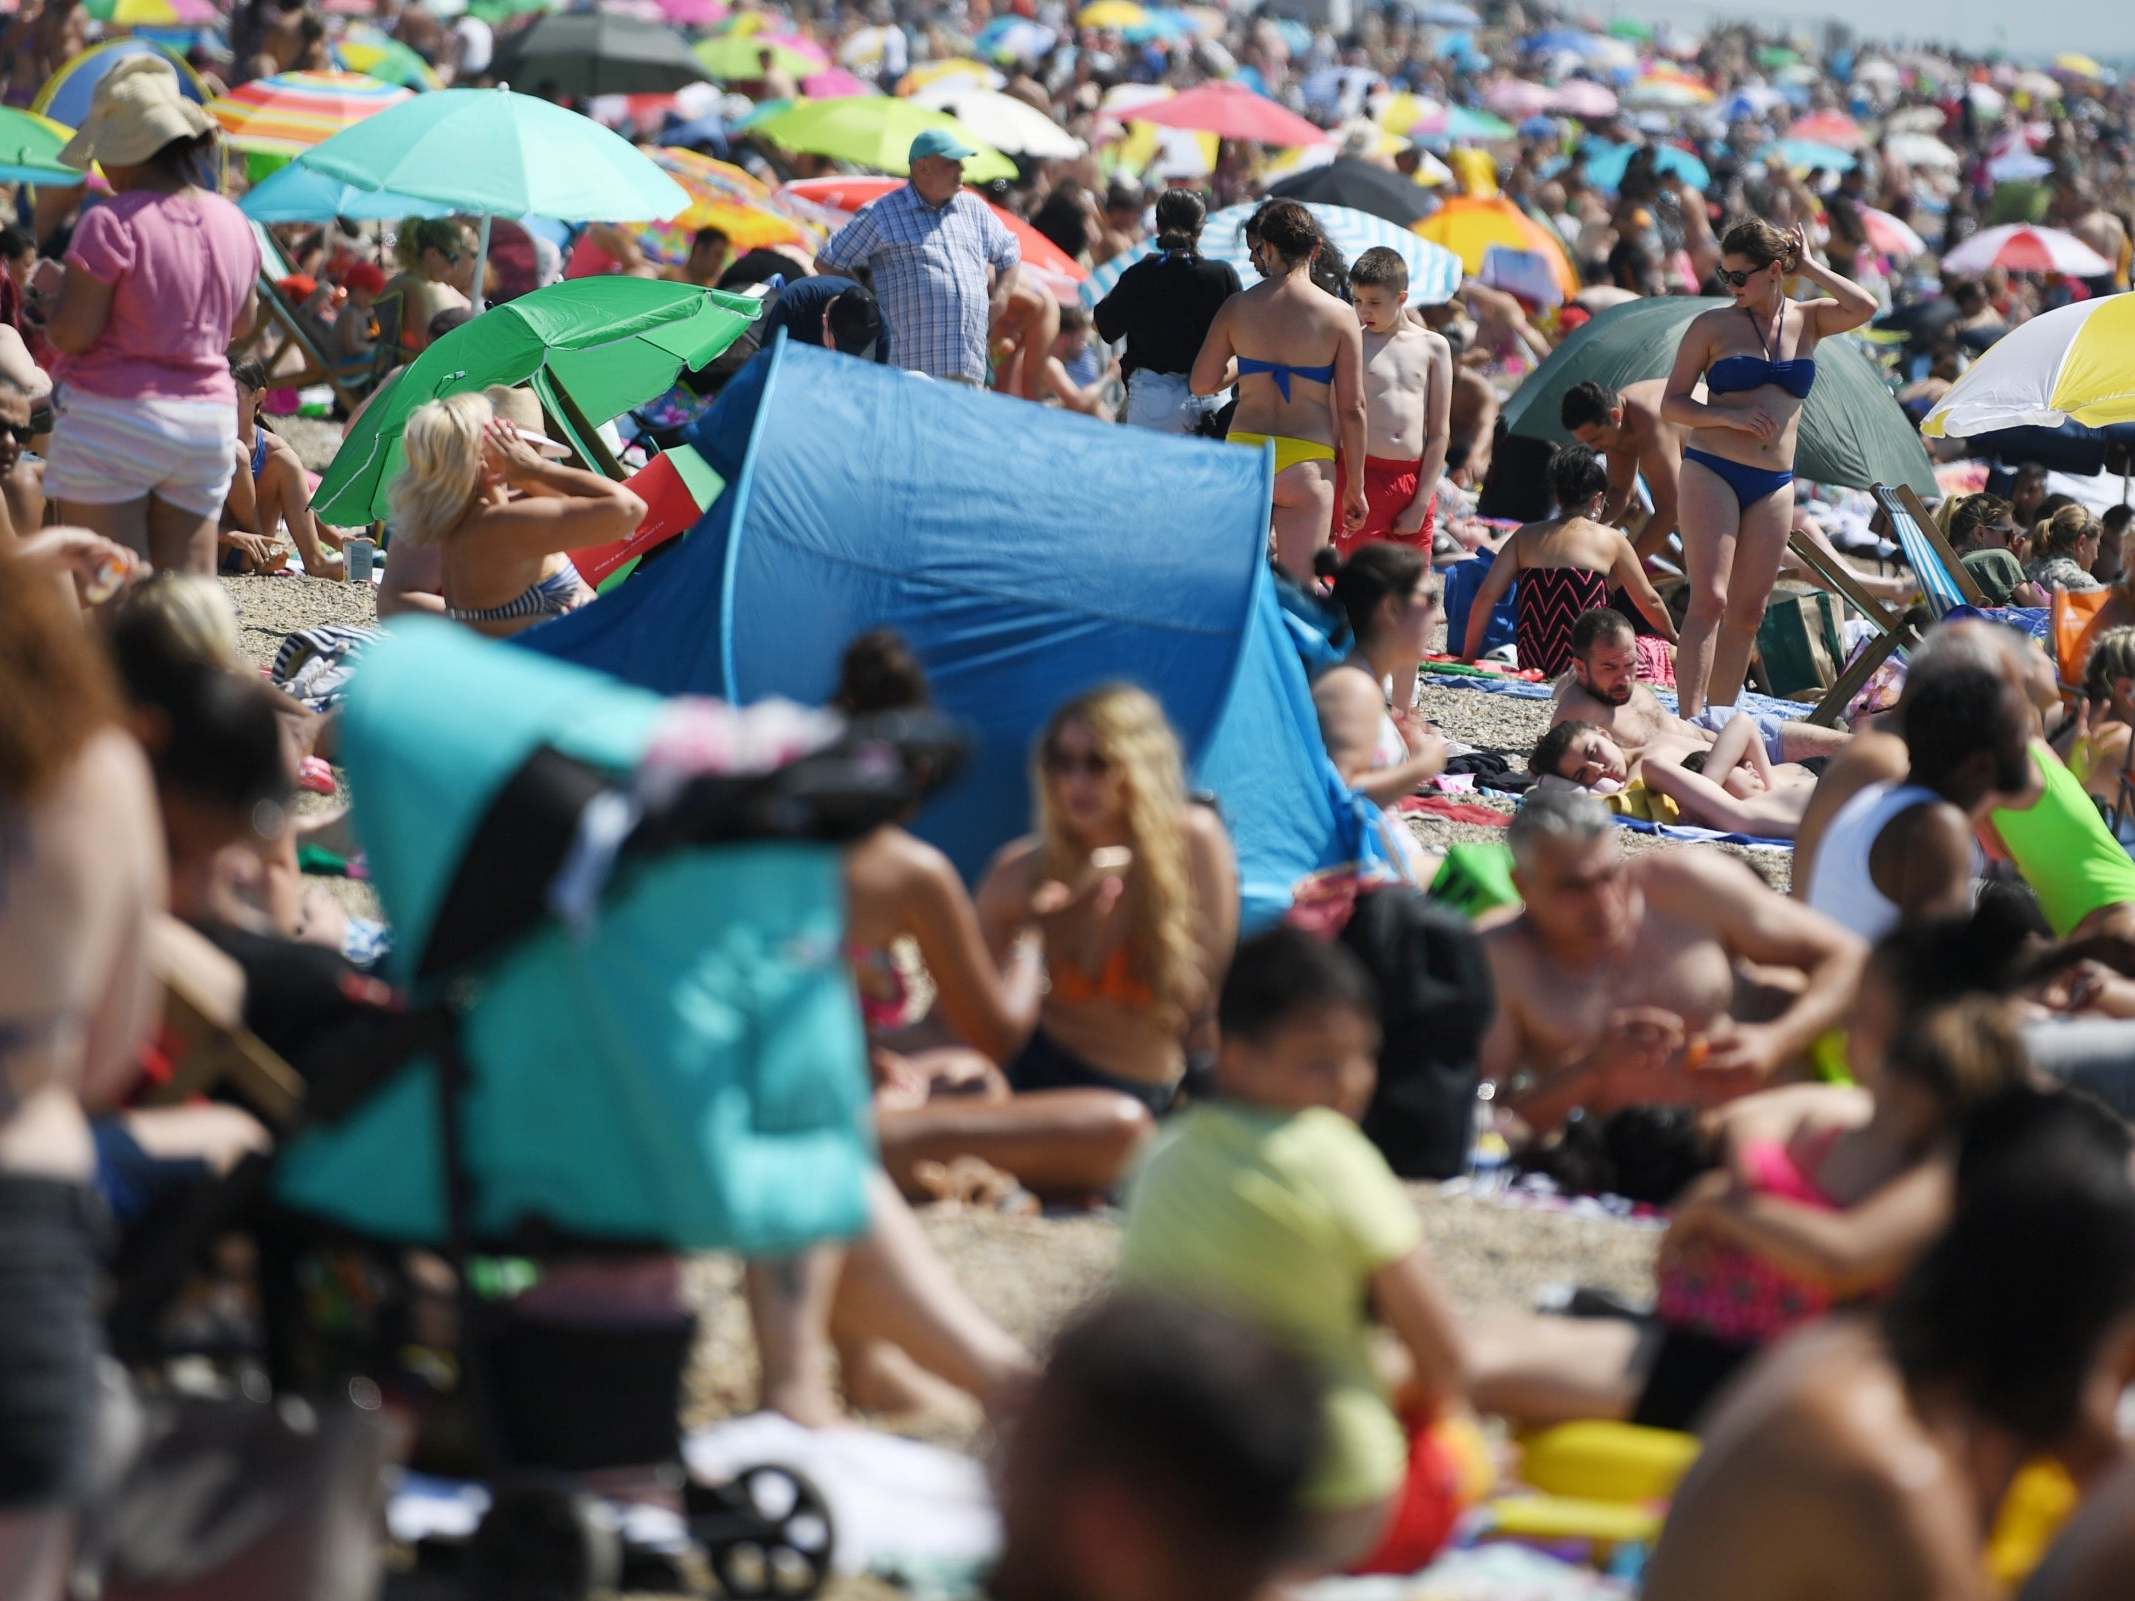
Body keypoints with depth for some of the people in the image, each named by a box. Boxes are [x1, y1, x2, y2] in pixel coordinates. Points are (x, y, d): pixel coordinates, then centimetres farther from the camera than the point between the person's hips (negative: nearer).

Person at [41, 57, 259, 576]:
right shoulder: (232, 223, 5)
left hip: (111, 418, -6)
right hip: (208, 421, 6)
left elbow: (70, 333, -15)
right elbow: (243, 320, 18)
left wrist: (54, 299, 4)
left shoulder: (111, 225, -15)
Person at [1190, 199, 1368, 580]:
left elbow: (1202, 384, 7)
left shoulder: (1238, 308, 1)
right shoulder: (1339, 316, -3)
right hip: (1307, 461, -2)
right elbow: (1352, 409, -3)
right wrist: (1355, 486, 5)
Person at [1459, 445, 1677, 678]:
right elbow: (1649, 602, 15)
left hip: (1531, 662, 5)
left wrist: (1468, 657, 12)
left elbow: (1486, 595, 4)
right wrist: (1675, 640, 33)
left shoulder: (1525, 536, 10)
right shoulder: (1611, 540, 4)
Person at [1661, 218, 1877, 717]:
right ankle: (1689, 722, -20)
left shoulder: (1807, 320, 9)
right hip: (1711, 471, -4)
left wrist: (1809, 269, -2)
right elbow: (1672, 404, 1)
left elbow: (1864, 308, -9)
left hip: (1774, 484, 4)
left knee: (1748, 610, 4)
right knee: (1709, 600, -14)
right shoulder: (1713, 326, 1)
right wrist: (1728, 417, -14)